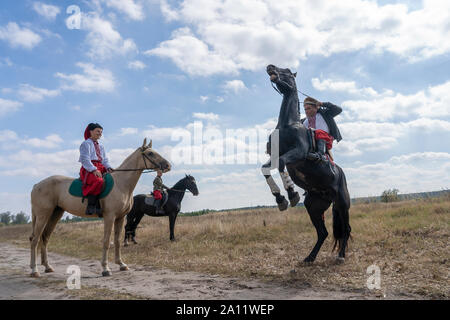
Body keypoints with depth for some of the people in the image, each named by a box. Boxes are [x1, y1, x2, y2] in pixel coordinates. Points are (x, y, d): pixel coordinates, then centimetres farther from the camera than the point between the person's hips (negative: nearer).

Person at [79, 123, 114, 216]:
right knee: (98, 181, -36)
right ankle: (91, 206, -36)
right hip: (88, 170, -8)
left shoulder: (101, 146, 28)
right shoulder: (86, 144, 4)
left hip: (100, 169, 8)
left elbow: (105, 160, 22)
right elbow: (85, 159, -9)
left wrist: (109, 168, 1)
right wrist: (93, 170, -21)